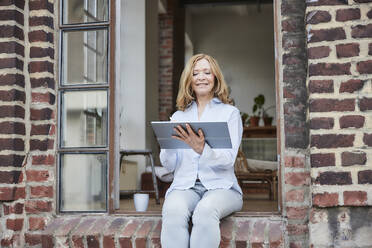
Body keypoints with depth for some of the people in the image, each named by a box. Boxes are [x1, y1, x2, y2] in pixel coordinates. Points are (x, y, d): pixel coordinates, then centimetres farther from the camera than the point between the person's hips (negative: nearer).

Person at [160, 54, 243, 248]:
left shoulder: (230, 113, 9)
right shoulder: (179, 116, 18)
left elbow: (228, 159, -5)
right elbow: (169, 165, 11)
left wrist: (202, 150, -26)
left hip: (220, 186, -2)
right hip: (184, 186, 2)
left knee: (205, 212, -37)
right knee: (173, 212, -33)